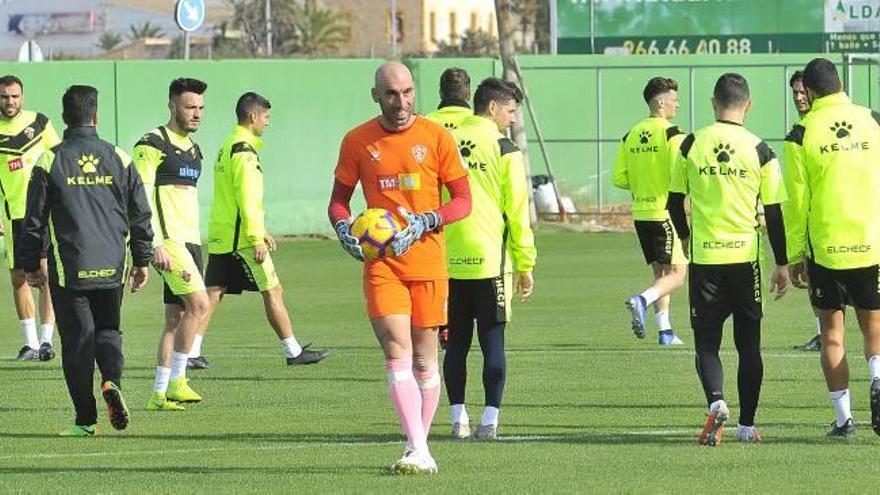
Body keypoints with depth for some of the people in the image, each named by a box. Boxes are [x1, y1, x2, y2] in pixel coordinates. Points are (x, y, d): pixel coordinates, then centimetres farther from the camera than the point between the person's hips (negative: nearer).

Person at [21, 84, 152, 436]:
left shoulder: (50, 161, -3)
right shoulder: (118, 159, 4)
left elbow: (34, 219, 1)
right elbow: (140, 214, 8)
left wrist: (31, 265, 10)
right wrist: (143, 260, 17)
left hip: (69, 268, -2)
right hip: (111, 267, 2)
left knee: (77, 340, 3)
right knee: (108, 330, 18)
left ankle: (85, 420, 2)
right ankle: (112, 380, -11)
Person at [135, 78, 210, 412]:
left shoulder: (193, 149, 19)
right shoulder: (152, 145, -8)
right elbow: (141, 199, -14)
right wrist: (156, 245, -20)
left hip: (190, 240, 9)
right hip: (168, 240, -9)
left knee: (177, 316, 7)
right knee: (199, 304, -18)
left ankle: (159, 393, 10)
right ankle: (176, 381, -12)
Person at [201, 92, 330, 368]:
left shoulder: (227, 148, 18)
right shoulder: (244, 151, -13)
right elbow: (248, 198, -19)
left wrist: (260, 232, 27)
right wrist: (257, 238, -19)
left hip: (219, 236, 9)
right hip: (241, 238, -9)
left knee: (212, 294, 6)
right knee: (273, 291, -1)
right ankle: (293, 352, 3)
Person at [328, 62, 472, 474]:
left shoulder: (436, 137, 0)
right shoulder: (357, 142, 3)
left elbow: (463, 200, 2)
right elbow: (339, 200, 13)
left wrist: (426, 222, -15)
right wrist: (344, 228, -10)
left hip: (428, 264, 0)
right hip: (382, 265, 0)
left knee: (424, 359, 6)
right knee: (397, 353, -14)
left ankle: (421, 445, 21)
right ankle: (417, 450, -20)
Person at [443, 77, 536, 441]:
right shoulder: (504, 151, -4)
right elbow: (518, 210, -4)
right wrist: (525, 265, 3)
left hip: (449, 260, 3)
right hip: (490, 259, -3)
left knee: (456, 342, 9)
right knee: (492, 341, 1)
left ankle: (459, 420, 9)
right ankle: (490, 420, -4)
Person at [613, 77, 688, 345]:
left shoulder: (631, 136, 8)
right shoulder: (671, 134, -11)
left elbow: (619, 178, 7)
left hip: (641, 212, 7)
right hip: (665, 211, -7)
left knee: (660, 272, 14)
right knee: (676, 273, -2)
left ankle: (665, 330, 10)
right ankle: (643, 300, -27)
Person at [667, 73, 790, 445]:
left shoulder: (692, 145, -2)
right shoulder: (759, 150, -4)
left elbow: (675, 201, 7)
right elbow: (774, 212, -1)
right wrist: (782, 265, 8)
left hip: (704, 258, 0)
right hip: (745, 256, 0)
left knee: (707, 341, 5)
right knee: (748, 344, 10)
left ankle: (716, 402, -21)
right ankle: (747, 425, 11)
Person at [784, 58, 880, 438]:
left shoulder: (802, 135, -4)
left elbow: (796, 201, -3)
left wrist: (794, 256, 6)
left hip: (825, 248, -1)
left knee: (832, 331, 9)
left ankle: (843, 417, 6)